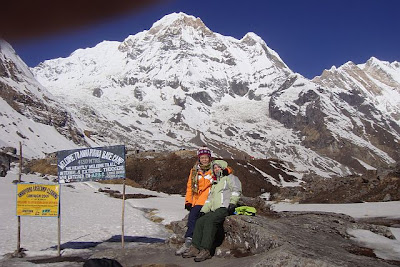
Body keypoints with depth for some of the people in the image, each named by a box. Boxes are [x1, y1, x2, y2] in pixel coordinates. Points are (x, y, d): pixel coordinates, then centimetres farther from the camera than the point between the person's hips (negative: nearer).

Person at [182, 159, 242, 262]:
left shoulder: (230, 178, 9)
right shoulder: (215, 183, 32)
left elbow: (236, 190, -6)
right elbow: (210, 199, 29)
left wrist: (232, 202, -20)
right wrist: (203, 210, 16)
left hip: (225, 208, -8)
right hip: (214, 210, 8)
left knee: (210, 221, -30)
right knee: (200, 221, -14)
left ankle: (205, 251, -35)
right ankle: (195, 248, -19)